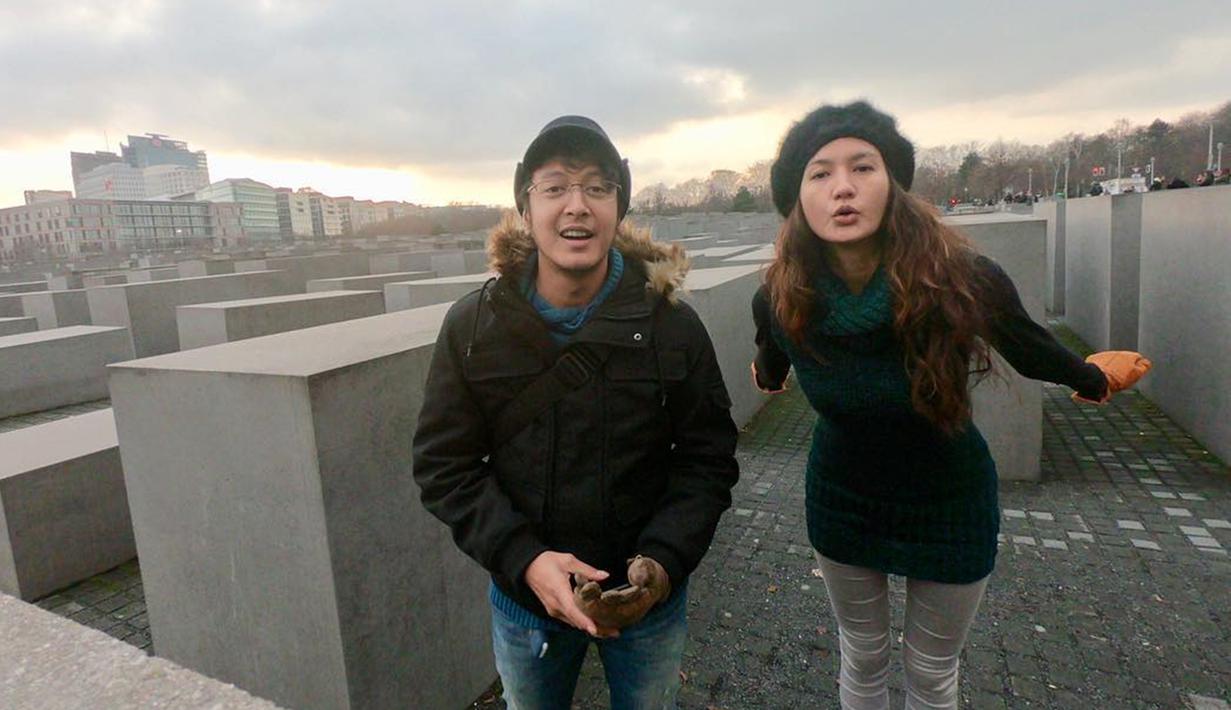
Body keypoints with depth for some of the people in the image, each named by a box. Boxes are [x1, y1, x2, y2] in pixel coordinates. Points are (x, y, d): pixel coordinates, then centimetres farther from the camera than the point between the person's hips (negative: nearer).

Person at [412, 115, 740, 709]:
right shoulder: (472, 328, -11)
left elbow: (708, 460, -7)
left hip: (650, 595, 0)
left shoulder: (673, 325, -13)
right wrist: (524, 560, -21)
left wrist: (664, 561, -21)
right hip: (523, 595, 1)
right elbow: (444, 466, -9)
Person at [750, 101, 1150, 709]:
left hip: (948, 504, -1)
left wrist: (1092, 377, 13)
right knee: (862, 660, 20)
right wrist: (767, 377, 24)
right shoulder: (779, 302, -23)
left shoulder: (962, 282, -29)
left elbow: (1028, 346, -5)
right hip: (842, 500, 1)